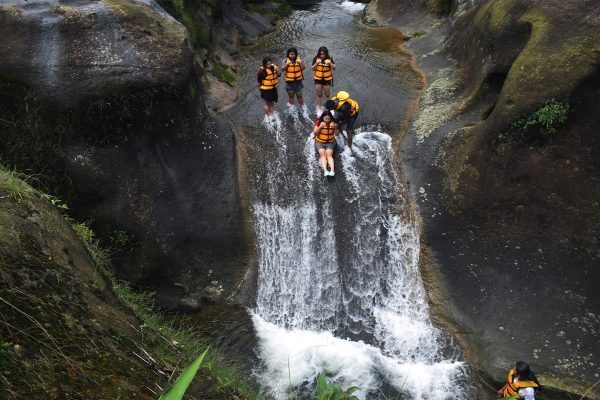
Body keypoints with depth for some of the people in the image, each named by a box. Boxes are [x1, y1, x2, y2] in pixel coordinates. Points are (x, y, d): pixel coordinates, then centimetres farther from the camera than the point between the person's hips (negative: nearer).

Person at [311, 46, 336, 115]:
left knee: (327, 95, 7)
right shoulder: (316, 58, -8)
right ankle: (319, 108, 24)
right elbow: (313, 69, -7)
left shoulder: (329, 58, -9)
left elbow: (334, 68, -9)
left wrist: (330, 63, -27)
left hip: (327, 79, -1)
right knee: (319, 94, 10)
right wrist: (316, 63, -24)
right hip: (318, 79, 1)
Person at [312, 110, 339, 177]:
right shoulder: (318, 122, -7)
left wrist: (335, 127, -25)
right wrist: (320, 126, -26)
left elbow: (337, 134, -6)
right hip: (319, 142, -1)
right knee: (322, 154, -25)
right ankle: (325, 171, -44)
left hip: (330, 142, 1)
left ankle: (332, 170, -43)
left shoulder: (333, 122, -3)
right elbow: (315, 133, -11)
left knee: (329, 154, -24)